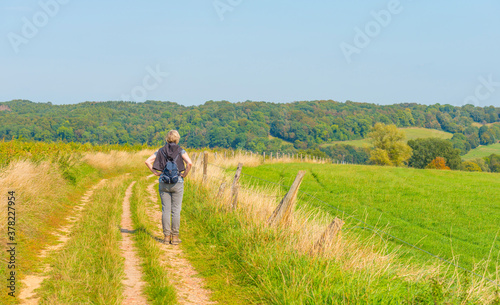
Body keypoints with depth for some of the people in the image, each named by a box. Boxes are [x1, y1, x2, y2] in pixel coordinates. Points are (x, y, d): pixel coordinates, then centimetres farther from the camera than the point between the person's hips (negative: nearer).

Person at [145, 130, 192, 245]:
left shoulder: (161, 151, 5)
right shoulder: (180, 151, -4)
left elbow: (147, 161, -1)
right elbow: (189, 163, -19)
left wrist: (156, 173, 4)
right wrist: (184, 174, -6)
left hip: (163, 183, 3)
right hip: (177, 183, -3)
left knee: (165, 210, 6)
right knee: (176, 211, 3)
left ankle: (167, 236, 7)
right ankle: (175, 237, 5)